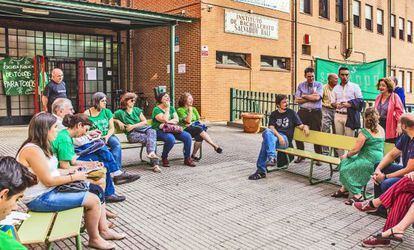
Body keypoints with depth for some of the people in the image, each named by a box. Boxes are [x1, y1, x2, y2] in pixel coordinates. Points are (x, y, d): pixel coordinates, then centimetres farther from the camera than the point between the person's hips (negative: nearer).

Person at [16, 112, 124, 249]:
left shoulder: (40, 146, 8)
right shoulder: (33, 150, -24)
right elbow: (48, 181, -24)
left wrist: (70, 171, 1)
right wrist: (73, 177, -15)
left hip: (50, 190, 10)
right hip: (40, 198, -10)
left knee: (97, 190, 4)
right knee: (93, 200, -16)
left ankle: (104, 230, 14)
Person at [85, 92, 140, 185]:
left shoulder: (107, 112, 12)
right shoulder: (87, 113, 2)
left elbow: (112, 128, 8)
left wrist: (107, 136, -11)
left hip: (107, 136, 3)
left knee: (116, 143, -29)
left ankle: (116, 172, -37)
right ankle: (117, 172, -35)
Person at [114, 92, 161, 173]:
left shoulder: (137, 110, 22)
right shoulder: (120, 113, 14)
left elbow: (145, 121, 13)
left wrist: (133, 126, -1)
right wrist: (118, 121, -1)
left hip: (142, 129, 3)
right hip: (132, 133, -3)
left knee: (152, 131, -34)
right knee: (149, 139, -31)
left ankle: (151, 153, -50)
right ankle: (155, 164, -39)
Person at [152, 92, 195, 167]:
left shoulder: (171, 108, 17)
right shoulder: (156, 109, -3)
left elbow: (176, 120, 3)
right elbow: (165, 120, -18)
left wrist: (167, 122, -14)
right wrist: (167, 108, -8)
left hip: (171, 130, 6)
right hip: (159, 131, -6)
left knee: (187, 136, -16)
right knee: (171, 139, -37)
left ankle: (187, 158, -3)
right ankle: (164, 158, -11)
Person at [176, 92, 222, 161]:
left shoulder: (194, 109, 21)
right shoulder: (180, 110, 1)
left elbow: (198, 120, 18)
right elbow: (188, 121, -11)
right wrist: (190, 110, -6)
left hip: (196, 127, 5)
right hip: (186, 129, -5)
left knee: (200, 136, -31)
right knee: (199, 129, -33)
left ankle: (194, 155, -20)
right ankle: (215, 146, -37)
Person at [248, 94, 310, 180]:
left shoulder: (291, 113, 15)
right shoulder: (274, 114, 17)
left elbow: (300, 125, 12)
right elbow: (271, 127, 2)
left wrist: (305, 126, -12)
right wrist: (278, 135, -17)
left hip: (285, 140, -2)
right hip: (274, 136, 2)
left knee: (266, 142, -32)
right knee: (267, 131, -34)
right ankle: (272, 157, -39)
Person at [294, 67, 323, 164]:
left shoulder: (319, 85, 6)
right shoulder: (301, 85, 11)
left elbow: (317, 97, -11)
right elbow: (297, 100, 0)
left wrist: (304, 96, -3)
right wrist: (311, 97, -5)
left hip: (316, 112, -2)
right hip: (303, 112, 2)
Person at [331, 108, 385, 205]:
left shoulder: (365, 132, -16)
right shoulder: (381, 130, 9)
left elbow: (356, 150, -11)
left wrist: (346, 155, 4)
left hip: (368, 161, -10)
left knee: (345, 170, -4)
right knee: (345, 162, 15)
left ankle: (357, 194, -6)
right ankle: (344, 189, 16)